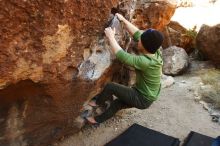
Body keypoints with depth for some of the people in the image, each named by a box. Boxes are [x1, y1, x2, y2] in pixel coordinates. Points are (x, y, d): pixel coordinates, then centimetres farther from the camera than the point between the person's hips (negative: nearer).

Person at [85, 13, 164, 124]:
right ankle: (99, 119, 39)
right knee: (117, 103, 20)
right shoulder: (154, 52, -9)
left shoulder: (145, 62, -35)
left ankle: (98, 102, 19)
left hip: (142, 99, -9)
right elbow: (137, 33, -3)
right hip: (146, 95, 9)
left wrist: (111, 37, -21)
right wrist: (123, 20, 1)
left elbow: (121, 56, -32)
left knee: (110, 87, -10)